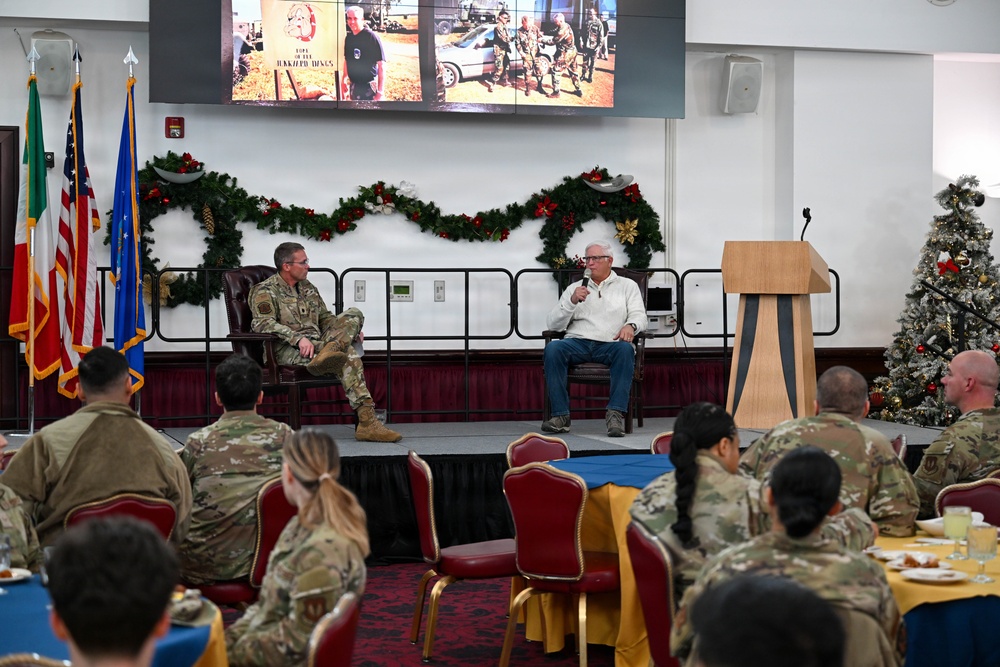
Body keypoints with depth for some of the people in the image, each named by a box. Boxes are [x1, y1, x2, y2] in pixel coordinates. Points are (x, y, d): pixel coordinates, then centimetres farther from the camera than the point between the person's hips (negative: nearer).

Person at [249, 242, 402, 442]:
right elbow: (264, 323, -17)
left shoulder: (309, 289, 25)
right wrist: (298, 338, -31)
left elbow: (325, 318, 32)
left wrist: (350, 330, 10)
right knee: (348, 354, -29)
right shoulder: (265, 291, 0)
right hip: (286, 350, -8)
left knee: (354, 314, -16)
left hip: (316, 345, 8)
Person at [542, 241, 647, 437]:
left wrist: (630, 325, -19)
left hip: (610, 344, -1)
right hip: (578, 342, 1)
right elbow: (553, 324, 12)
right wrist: (572, 301, -4)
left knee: (625, 349, -36)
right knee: (553, 348, -30)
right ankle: (560, 415, -30)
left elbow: (639, 315, 5)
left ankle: (616, 414, -36)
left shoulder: (627, 286, 19)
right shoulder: (574, 288, 21)